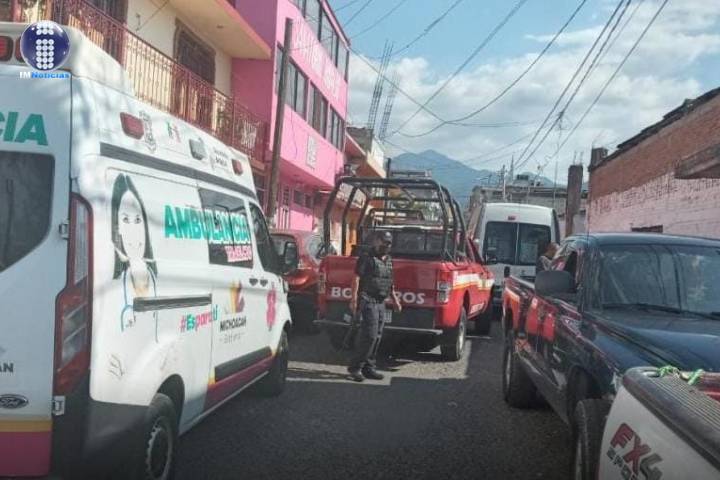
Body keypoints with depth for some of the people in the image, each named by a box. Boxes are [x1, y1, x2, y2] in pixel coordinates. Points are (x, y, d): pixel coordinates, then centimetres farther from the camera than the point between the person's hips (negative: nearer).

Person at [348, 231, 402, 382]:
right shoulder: (366, 257, -6)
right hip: (368, 301, -8)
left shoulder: (388, 260, 17)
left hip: (381, 303, 8)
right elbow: (356, 278, -11)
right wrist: (354, 299, -17)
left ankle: (368, 368, 15)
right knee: (369, 335, -13)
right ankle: (355, 367, -5)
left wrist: (394, 299, 24)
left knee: (377, 337, 8)